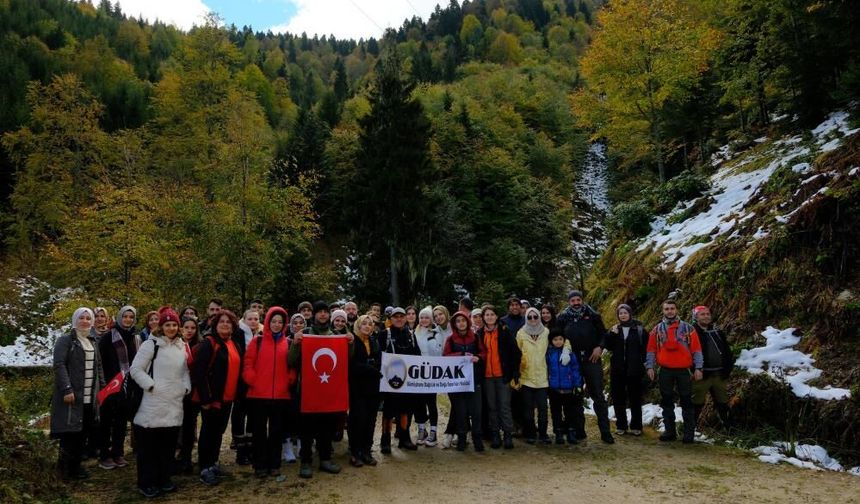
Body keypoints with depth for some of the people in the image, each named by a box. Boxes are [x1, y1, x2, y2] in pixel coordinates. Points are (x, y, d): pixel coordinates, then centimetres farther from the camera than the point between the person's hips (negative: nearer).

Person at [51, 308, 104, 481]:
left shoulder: (92, 342, 17)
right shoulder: (65, 340, -5)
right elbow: (59, 365, -14)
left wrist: (102, 387, 13)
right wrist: (67, 389, -22)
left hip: (89, 397, 7)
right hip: (72, 395, -6)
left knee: (82, 432, 9)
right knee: (70, 432, -3)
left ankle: (76, 465, 19)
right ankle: (64, 468, 8)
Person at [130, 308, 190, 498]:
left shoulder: (182, 347, 13)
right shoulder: (151, 344, -5)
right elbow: (136, 369, -8)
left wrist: (186, 387, 7)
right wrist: (151, 386, -14)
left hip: (175, 404, 5)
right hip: (153, 403, -5)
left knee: (169, 444, 11)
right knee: (149, 445, 2)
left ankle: (164, 479, 23)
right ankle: (147, 483, 12)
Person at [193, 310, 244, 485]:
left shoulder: (235, 345, 12)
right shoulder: (209, 344, -11)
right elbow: (198, 372, -17)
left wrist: (238, 393, 13)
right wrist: (205, 398, -19)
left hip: (227, 398, 7)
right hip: (211, 398, -7)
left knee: (219, 431, 16)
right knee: (208, 432, 1)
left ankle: (213, 464, 28)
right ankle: (204, 469, 9)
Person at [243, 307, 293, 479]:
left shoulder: (289, 344, 6)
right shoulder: (257, 341, 1)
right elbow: (248, 365, -1)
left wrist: (289, 382, -5)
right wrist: (254, 382, -10)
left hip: (281, 395, 2)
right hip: (258, 394, -1)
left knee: (277, 431, 9)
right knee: (259, 431, 6)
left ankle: (274, 464, 18)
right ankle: (260, 465, 16)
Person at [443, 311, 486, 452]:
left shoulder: (475, 338, 9)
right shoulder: (451, 339, 6)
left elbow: (484, 353, 7)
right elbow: (445, 356, -2)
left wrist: (478, 358, -14)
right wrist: (461, 355, -14)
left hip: (474, 378, 0)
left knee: (476, 410, -2)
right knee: (460, 411, 4)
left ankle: (477, 438, 8)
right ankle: (461, 438, 15)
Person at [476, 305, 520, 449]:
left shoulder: (504, 331, -1)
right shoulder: (480, 333, 6)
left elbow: (515, 352, -2)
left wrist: (515, 371, -7)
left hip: (503, 375, -2)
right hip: (487, 376, 2)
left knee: (505, 405, 0)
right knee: (492, 406, 7)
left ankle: (508, 435, 6)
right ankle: (495, 436, 14)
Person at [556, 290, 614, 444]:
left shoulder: (592, 315, 2)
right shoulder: (563, 318, 4)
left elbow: (603, 333, 8)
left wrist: (600, 347, -7)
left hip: (592, 360, -1)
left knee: (598, 395, -1)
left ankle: (605, 431, 4)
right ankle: (579, 430, 19)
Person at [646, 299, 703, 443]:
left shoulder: (687, 328, 1)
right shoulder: (657, 329, 6)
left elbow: (696, 349, 1)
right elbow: (651, 350, 7)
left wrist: (698, 368, -6)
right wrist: (650, 367, -2)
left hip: (683, 370, -2)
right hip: (665, 371, 2)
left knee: (686, 401, 2)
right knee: (667, 402, 8)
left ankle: (689, 432, 9)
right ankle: (670, 431, 17)